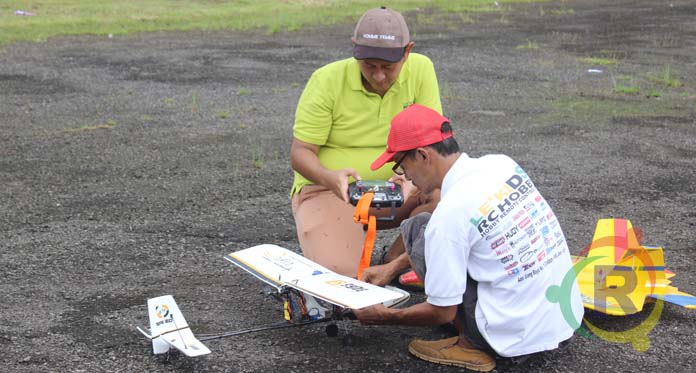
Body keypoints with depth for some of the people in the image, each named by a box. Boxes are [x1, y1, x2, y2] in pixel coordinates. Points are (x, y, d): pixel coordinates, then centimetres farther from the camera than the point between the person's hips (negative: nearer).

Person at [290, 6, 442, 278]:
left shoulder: (421, 70, -8)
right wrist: (329, 177, -35)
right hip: (328, 190, -3)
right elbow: (300, 152, -13)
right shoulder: (327, 81, -14)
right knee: (341, 274, -27)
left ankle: (396, 262, -2)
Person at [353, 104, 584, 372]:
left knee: (416, 228, 1)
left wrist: (384, 317, 8)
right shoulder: (501, 163, 2)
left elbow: (443, 312, -10)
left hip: (519, 337, -8)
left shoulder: (448, 214, -20)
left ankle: (472, 346, 2)